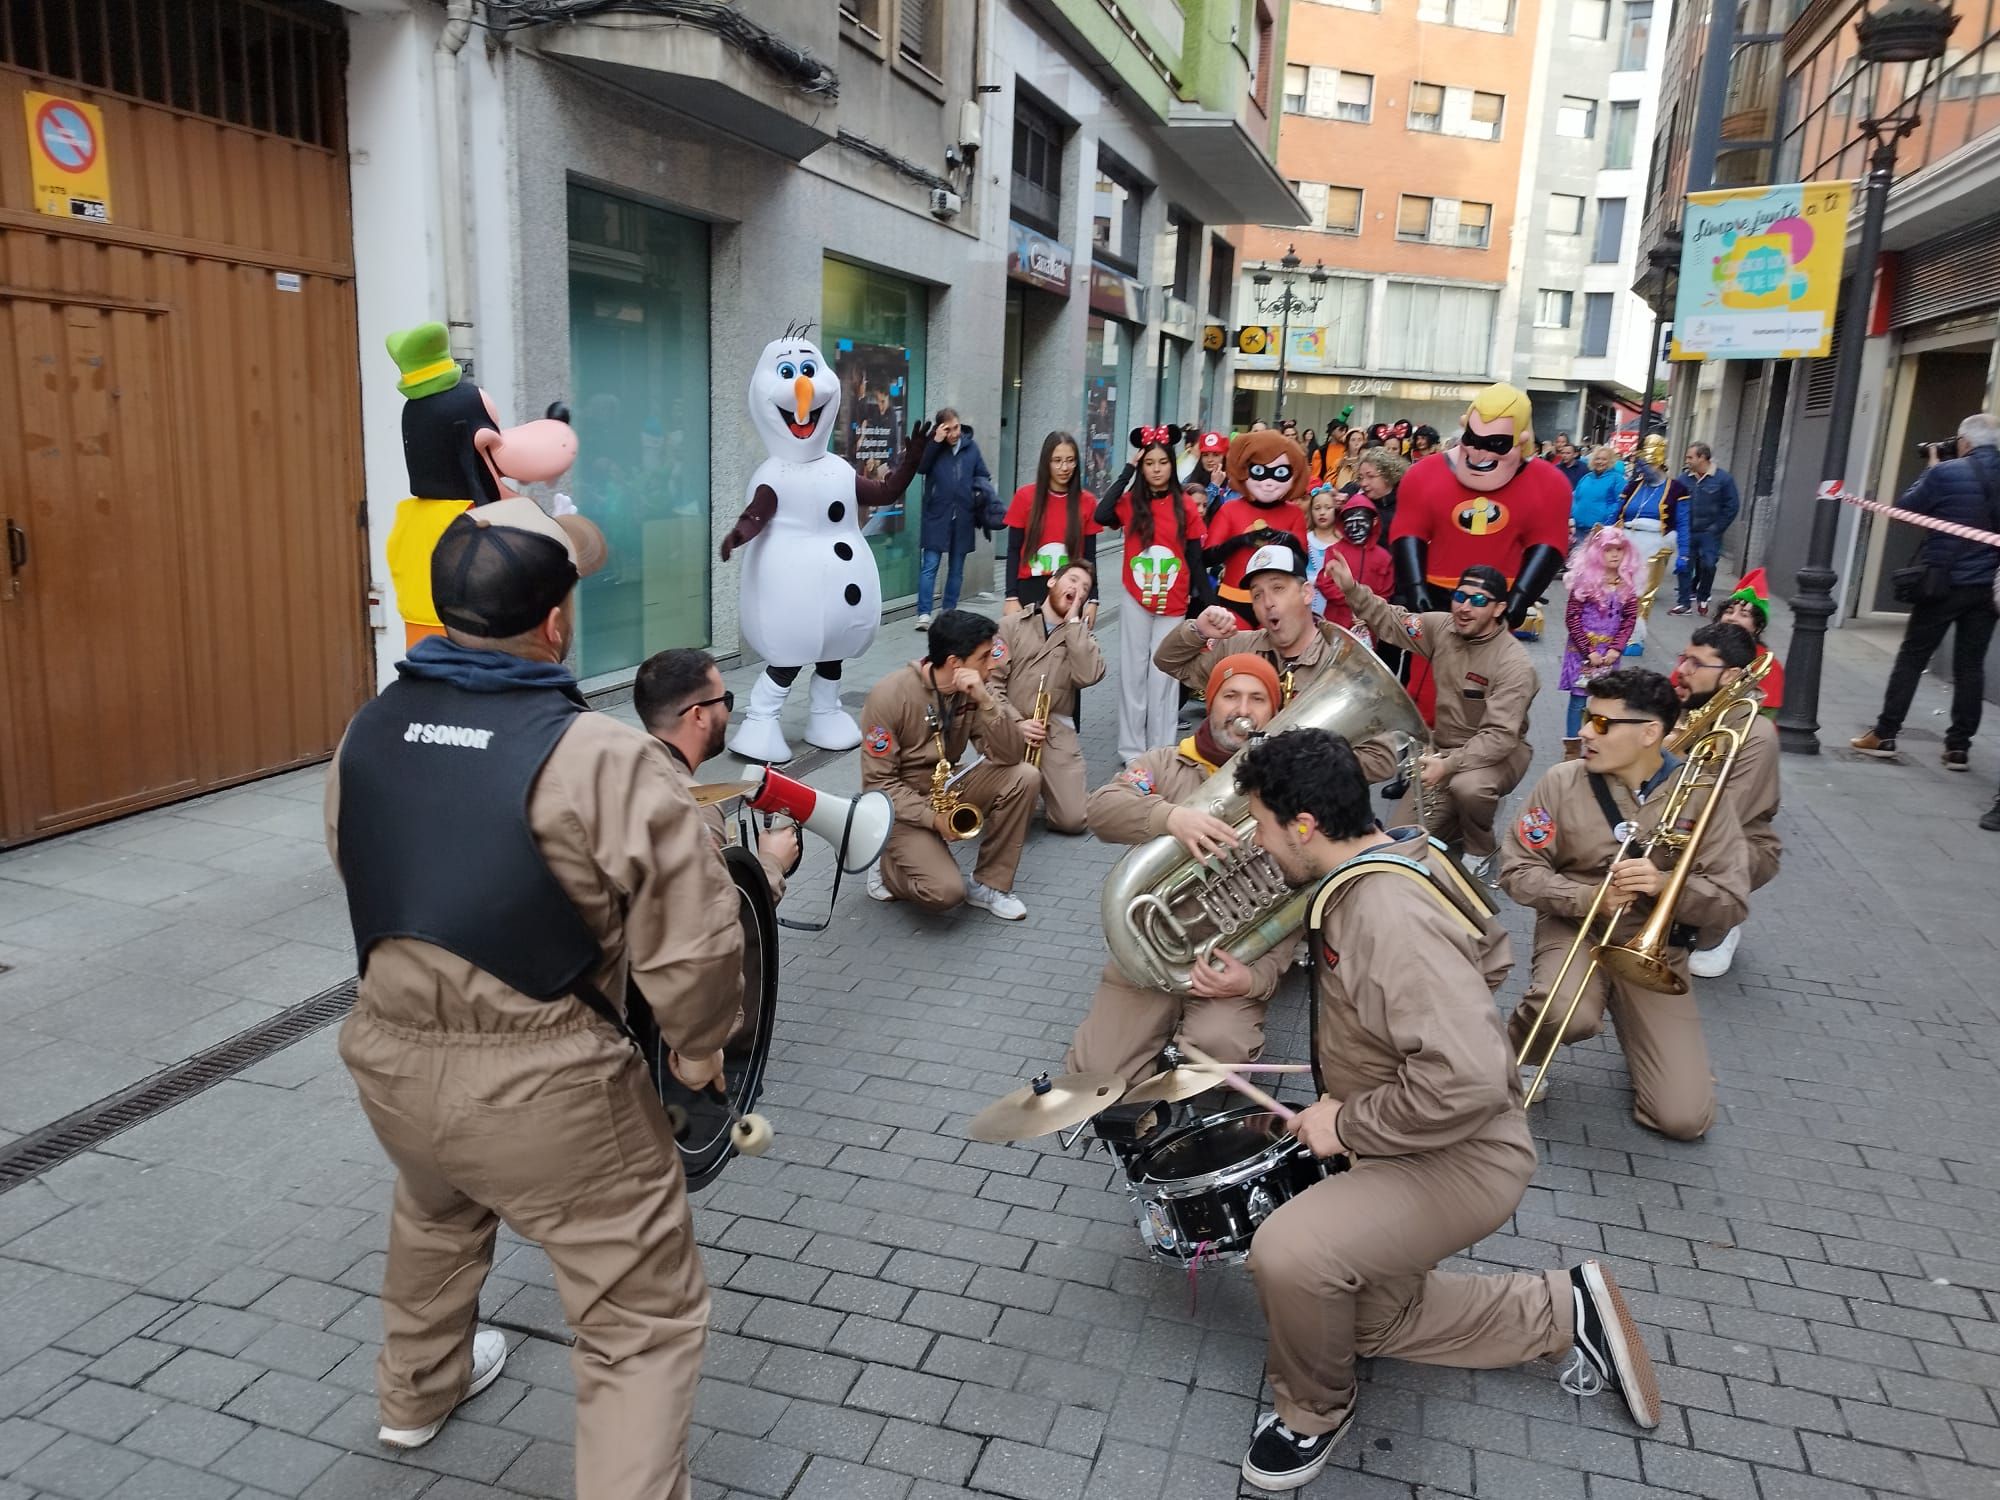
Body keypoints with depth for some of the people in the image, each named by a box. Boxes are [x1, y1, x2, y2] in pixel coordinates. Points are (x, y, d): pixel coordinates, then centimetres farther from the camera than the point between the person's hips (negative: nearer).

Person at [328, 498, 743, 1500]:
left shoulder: (365, 736, -1)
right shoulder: (598, 756, -22)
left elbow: (369, 886, 12)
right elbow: (695, 936, -20)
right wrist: (697, 1045, -1)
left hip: (389, 1056, 8)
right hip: (543, 1082, -7)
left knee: (435, 1212, 38)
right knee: (643, 1319, 9)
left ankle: (418, 1390, 62)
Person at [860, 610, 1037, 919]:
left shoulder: (975, 687, -8)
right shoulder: (889, 696, -23)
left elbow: (1009, 755, -17)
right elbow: (878, 783, -19)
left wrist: (985, 700, -30)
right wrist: (932, 817, -29)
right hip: (902, 804, -6)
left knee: (1024, 777, -18)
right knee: (947, 891, -26)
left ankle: (988, 884, -4)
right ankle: (889, 868, 8)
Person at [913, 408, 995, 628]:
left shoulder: (971, 447, 6)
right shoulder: (933, 446, -1)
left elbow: (983, 476, 13)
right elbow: (920, 467, -17)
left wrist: (982, 492, -7)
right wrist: (936, 441, -20)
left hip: (963, 517, 3)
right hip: (937, 516, -3)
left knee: (956, 568, 10)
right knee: (930, 565, -7)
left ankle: (949, 613, 20)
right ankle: (924, 614, -7)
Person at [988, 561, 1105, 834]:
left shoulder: (1080, 633, 14)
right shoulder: (1012, 624, 6)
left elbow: (1088, 676, -9)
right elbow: (991, 682, -3)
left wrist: (1073, 621, -5)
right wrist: (1017, 723, -16)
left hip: (1056, 730, 2)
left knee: (1073, 819, -12)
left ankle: (1043, 786, 21)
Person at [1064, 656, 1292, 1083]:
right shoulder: (1167, 763, 5)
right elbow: (1101, 809, -15)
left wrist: (1258, 977, -20)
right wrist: (1169, 816, -34)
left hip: (1234, 958, -2)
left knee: (1218, 1047, -30)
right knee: (1097, 1073, -9)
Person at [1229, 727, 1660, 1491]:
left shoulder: (1388, 914, -32)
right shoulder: (1384, 865, -1)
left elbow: (1470, 1078, -41)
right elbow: (1483, 955, 17)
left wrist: (1345, 1123, -25)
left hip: (1462, 1158, -11)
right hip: (1410, 1146, 11)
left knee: (1286, 1253, -29)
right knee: (1371, 1319, 21)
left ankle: (1314, 1412, 2)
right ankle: (1568, 1312, 30)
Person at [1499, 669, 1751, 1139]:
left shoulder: (1700, 796, -7)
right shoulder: (1562, 782, -8)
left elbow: (1733, 904, -8)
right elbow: (1516, 869, -6)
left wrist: (1666, 884, -27)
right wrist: (1587, 897, -22)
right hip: (1575, 929, -1)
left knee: (1684, 1118, -7)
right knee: (1570, 1016, -38)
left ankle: (1630, 1025, 25)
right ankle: (1516, 1052, 0)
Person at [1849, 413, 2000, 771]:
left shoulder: (1945, 473, -11)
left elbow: (1905, 509, -1)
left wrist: (1929, 470, 10)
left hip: (1943, 582, -4)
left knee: (1911, 658, 4)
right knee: (1970, 666, 7)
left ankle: (1884, 736, 5)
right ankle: (1958, 748, 9)